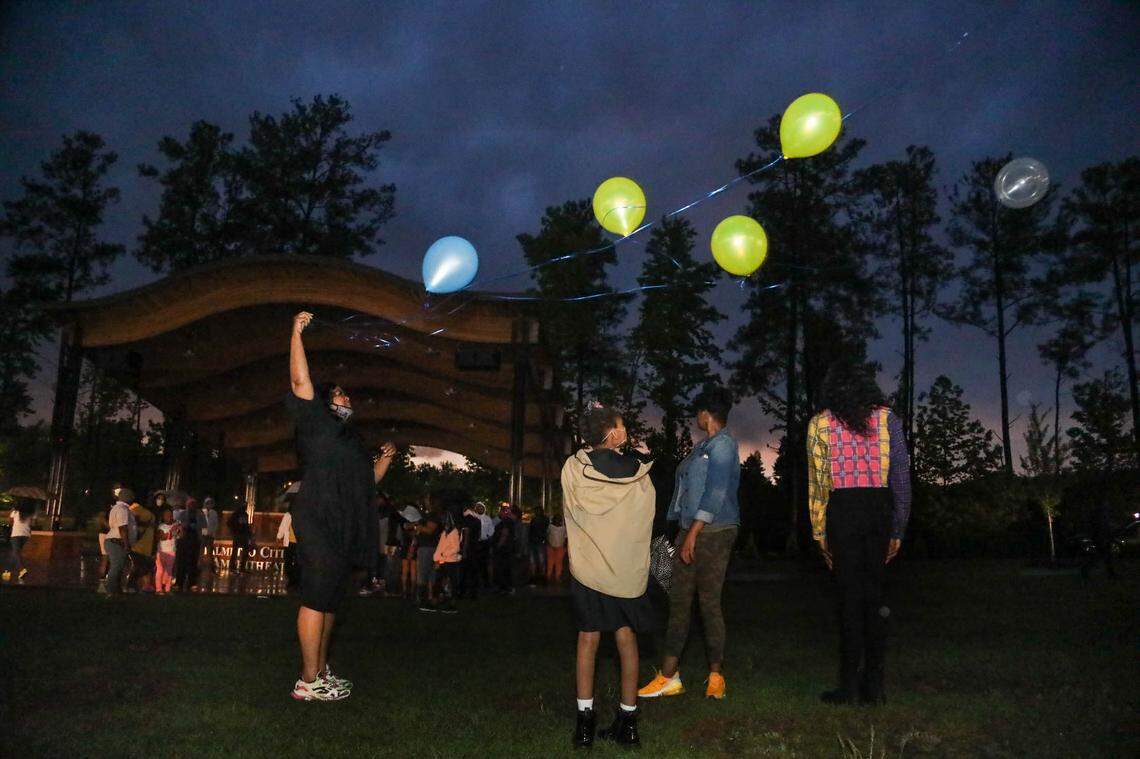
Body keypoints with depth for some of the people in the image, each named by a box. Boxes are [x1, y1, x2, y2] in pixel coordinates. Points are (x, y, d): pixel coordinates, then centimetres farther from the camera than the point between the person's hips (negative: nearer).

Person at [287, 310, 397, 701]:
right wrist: (297, 333, -9)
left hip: (344, 532, 9)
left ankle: (321, 671, 22)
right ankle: (308, 681, -6)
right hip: (320, 526, -9)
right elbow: (300, 381, -9)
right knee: (316, 599, -9)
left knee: (330, 601, 13)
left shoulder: (351, 441, 25)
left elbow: (368, 481, 31)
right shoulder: (318, 423, 2)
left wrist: (385, 459, 19)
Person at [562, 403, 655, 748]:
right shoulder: (639, 474, -9)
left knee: (588, 638, 11)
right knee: (626, 638, 10)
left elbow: (569, 515, 2)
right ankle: (627, 720, 16)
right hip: (628, 568, 0)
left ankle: (585, 720, 13)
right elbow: (646, 518, 3)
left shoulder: (573, 469, -10)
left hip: (587, 568, 0)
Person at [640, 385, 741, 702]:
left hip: (713, 532, -9)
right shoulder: (704, 445, 18)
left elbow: (715, 494, -17)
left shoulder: (722, 444, -9)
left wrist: (692, 534, -19)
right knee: (679, 599, 7)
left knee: (709, 602, -3)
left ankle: (715, 675, 10)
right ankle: (668, 675, 11)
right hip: (693, 531, 9)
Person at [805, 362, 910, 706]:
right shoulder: (886, 418, 6)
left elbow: (818, 483, 2)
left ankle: (850, 686, 7)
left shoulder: (821, 423, 3)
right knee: (874, 593, 9)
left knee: (850, 595, 4)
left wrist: (820, 533, 8)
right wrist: (898, 530, 9)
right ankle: (875, 686, 14)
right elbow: (902, 475, 4)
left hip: (843, 509, -2)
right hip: (880, 507, 2)